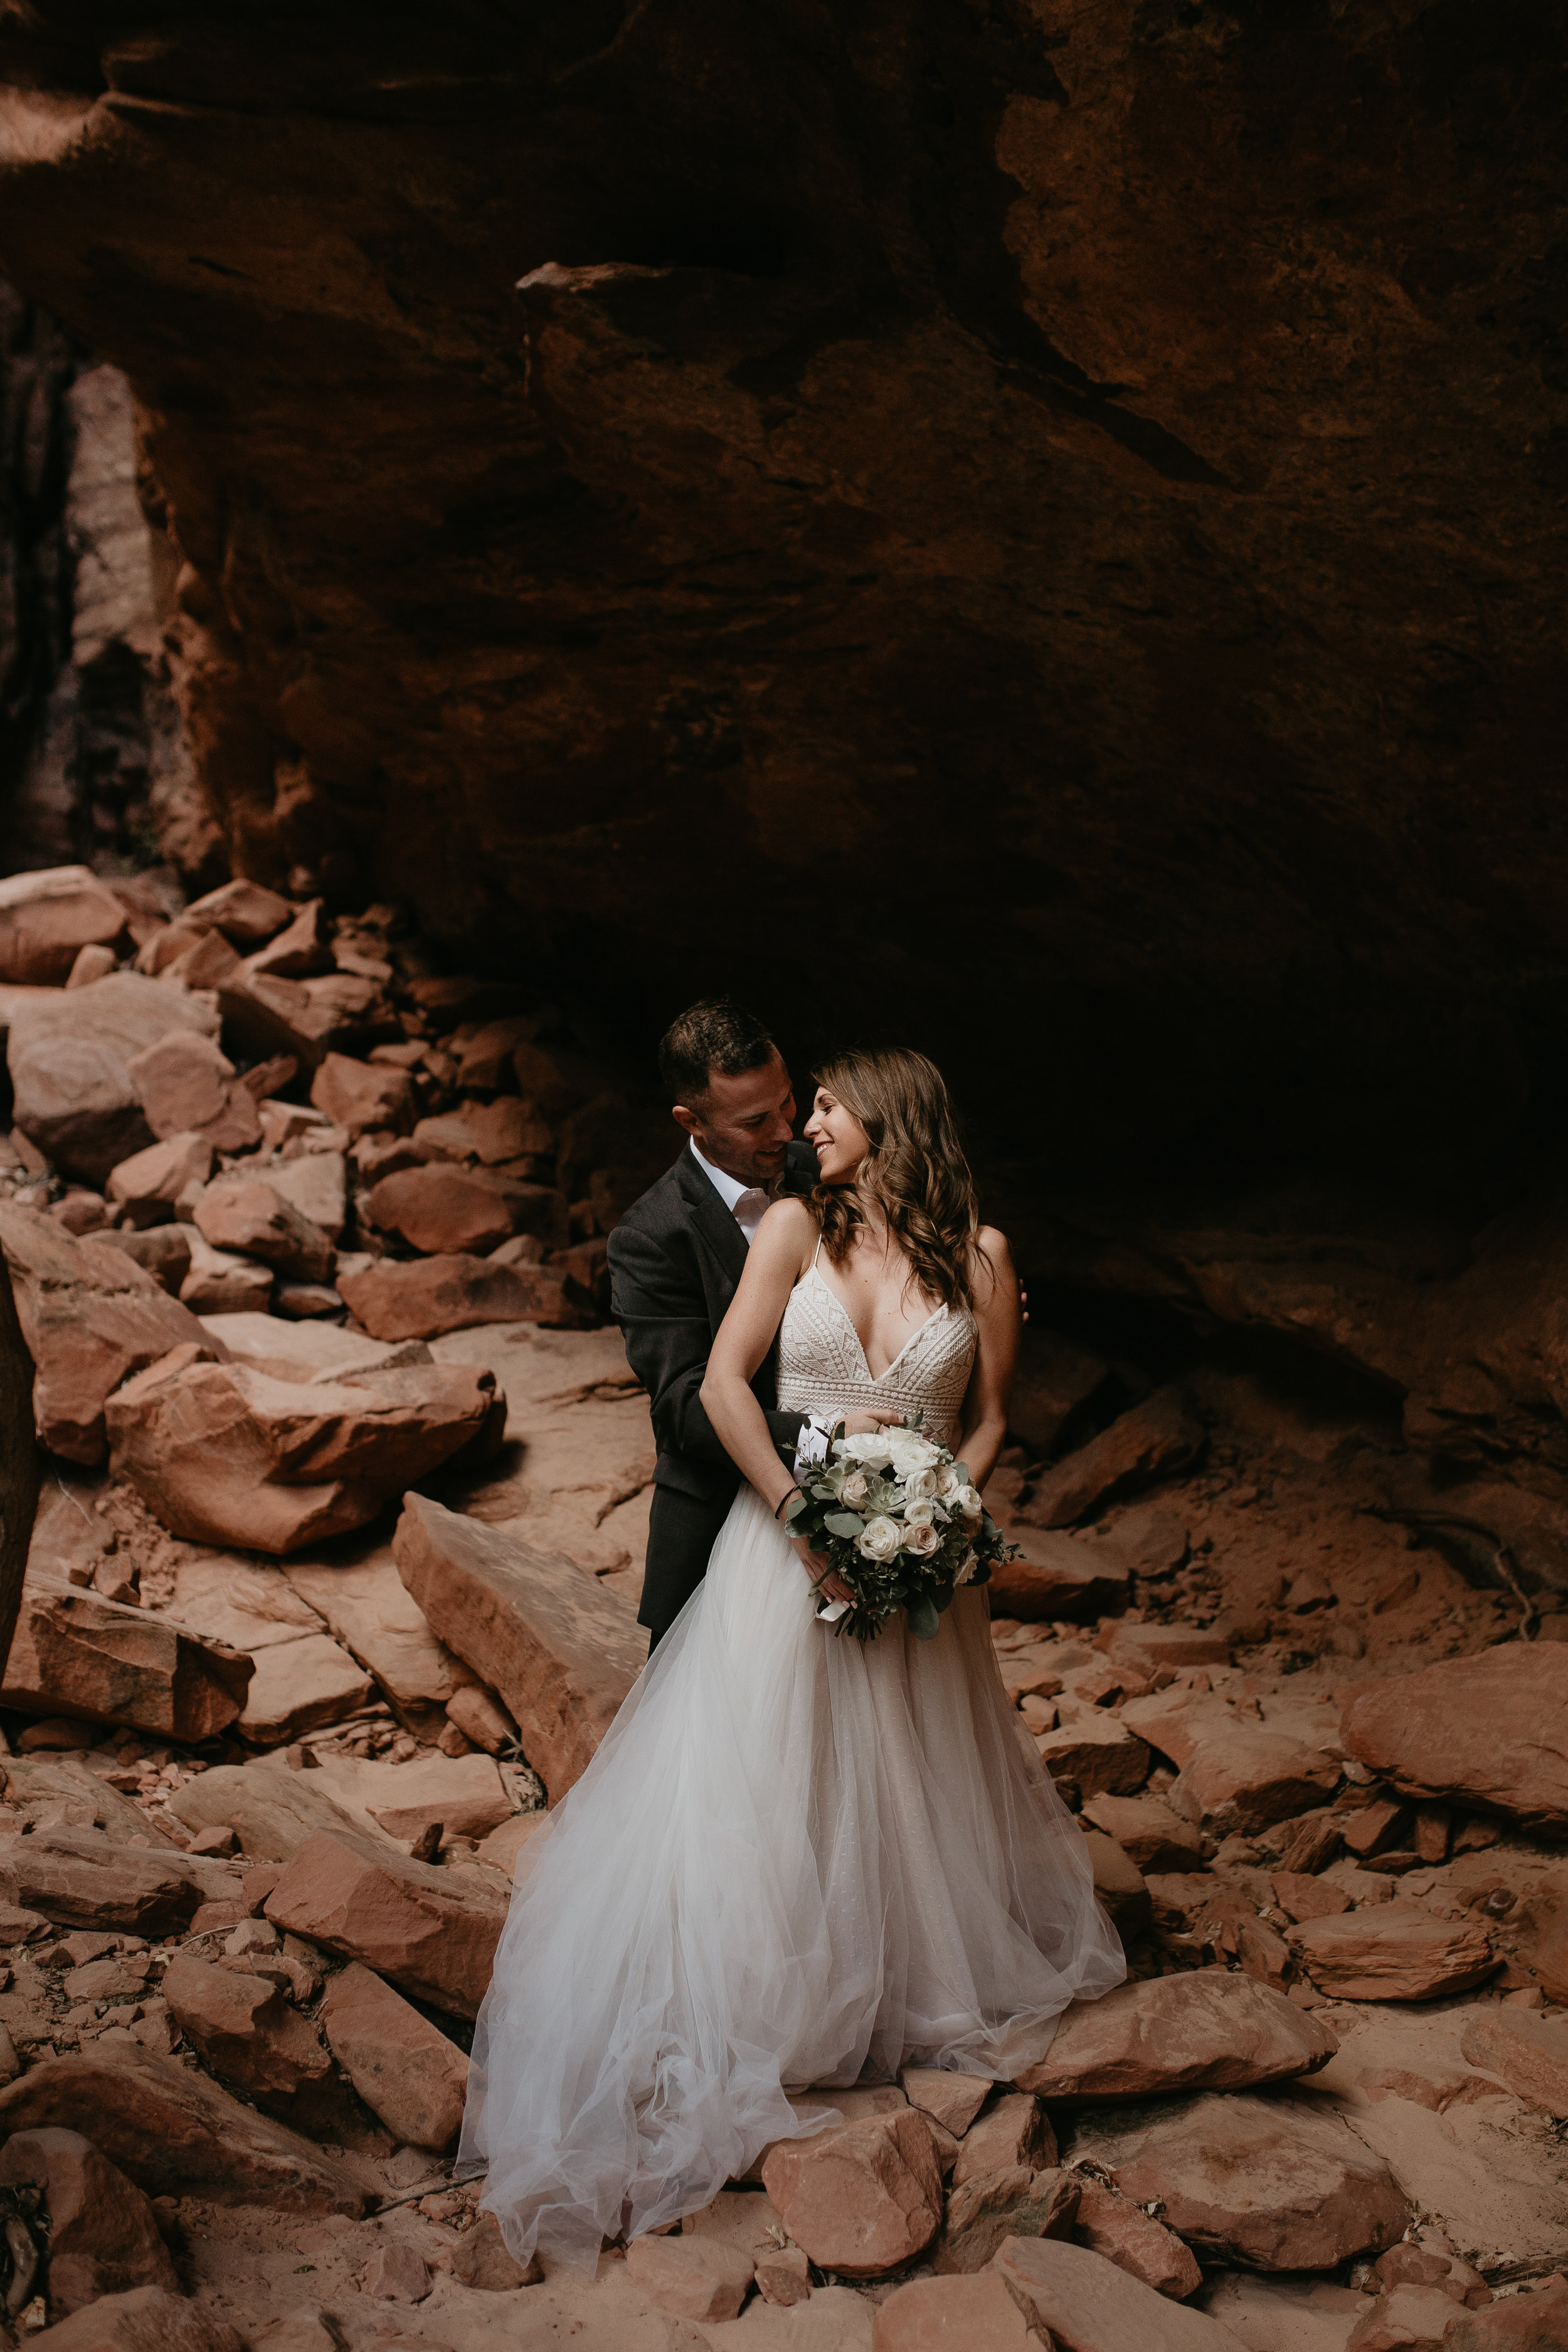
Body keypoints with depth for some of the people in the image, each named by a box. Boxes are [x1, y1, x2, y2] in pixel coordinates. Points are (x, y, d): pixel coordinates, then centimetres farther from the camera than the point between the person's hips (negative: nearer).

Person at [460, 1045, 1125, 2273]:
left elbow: (989, 1422, 3)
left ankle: (916, 1986, 35)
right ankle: (749, 2018, 17)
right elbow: (723, 1384, -7)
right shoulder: (796, 1226, -2)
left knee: (903, 1789, 13)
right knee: (755, 1786, 2)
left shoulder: (977, 1254, 0)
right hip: (786, 1549, -1)